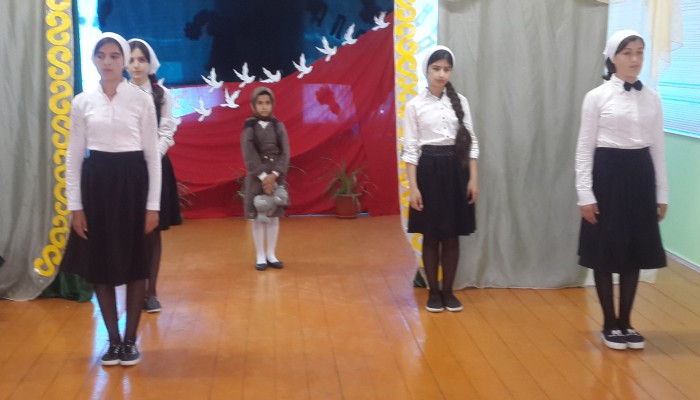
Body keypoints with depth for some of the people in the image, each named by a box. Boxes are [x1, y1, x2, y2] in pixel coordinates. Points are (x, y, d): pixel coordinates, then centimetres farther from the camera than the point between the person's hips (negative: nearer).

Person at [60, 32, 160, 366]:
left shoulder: (142, 100, -2)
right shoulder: (82, 102, 3)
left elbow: (152, 154, -1)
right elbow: (74, 155, 5)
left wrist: (153, 205, -5)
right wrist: (75, 205, 0)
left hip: (132, 181, -2)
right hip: (96, 183, 2)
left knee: (134, 264, 4)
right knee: (100, 264, 6)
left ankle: (130, 340, 17)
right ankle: (113, 340, 19)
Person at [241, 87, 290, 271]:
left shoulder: (279, 126, 3)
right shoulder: (249, 127, -3)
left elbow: (285, 153, -3)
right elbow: (249, 155, -10)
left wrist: (274, 174, -15)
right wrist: (263, 176, -18)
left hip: (276, 177, 2)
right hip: (256, 178, -2)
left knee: (274, 217, 7)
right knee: (257, 217, 2)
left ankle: (271, 255, 18)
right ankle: (260, 256, 12)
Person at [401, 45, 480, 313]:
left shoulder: (460, 102, 5)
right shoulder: (415, 105, -3)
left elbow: (471, 141, 5)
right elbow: (410, 148, -4)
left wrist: (473, 178, -1)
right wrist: (413, 186, -10)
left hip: (455, 169, 2)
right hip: (428, 169, -2)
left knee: (452, 235, 8)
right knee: (431, 236, 5)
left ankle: (448, 291, 20)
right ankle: (434, 291, 17)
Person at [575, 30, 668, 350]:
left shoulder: (652, 99, 6)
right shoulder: (597, 97, -5)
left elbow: (657, 147, 9)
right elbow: (585, 147, -5)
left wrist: (662, 193, 8)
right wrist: (585, 194, -10)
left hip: (640, 176, 4)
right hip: (607, 174, -3)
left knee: (635, 253, 10)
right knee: (605, 254, 4)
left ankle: (625, 322, 24)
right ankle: (610, 324, 18)